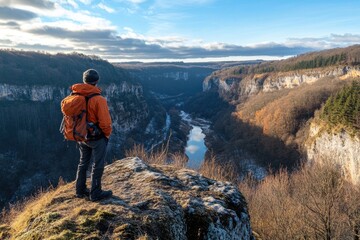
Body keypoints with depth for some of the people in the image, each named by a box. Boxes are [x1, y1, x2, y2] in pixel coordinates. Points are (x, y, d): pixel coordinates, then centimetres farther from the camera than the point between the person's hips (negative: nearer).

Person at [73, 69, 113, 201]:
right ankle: (95, 193, 20)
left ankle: (80, 190, 34)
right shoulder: (98, 99, -24)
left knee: (83, 163, 22)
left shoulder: (75, 96, -4)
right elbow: (105, 122, -23)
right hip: (97, 138, -6)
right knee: (97, 165, 9)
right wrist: (107, 134, -3)